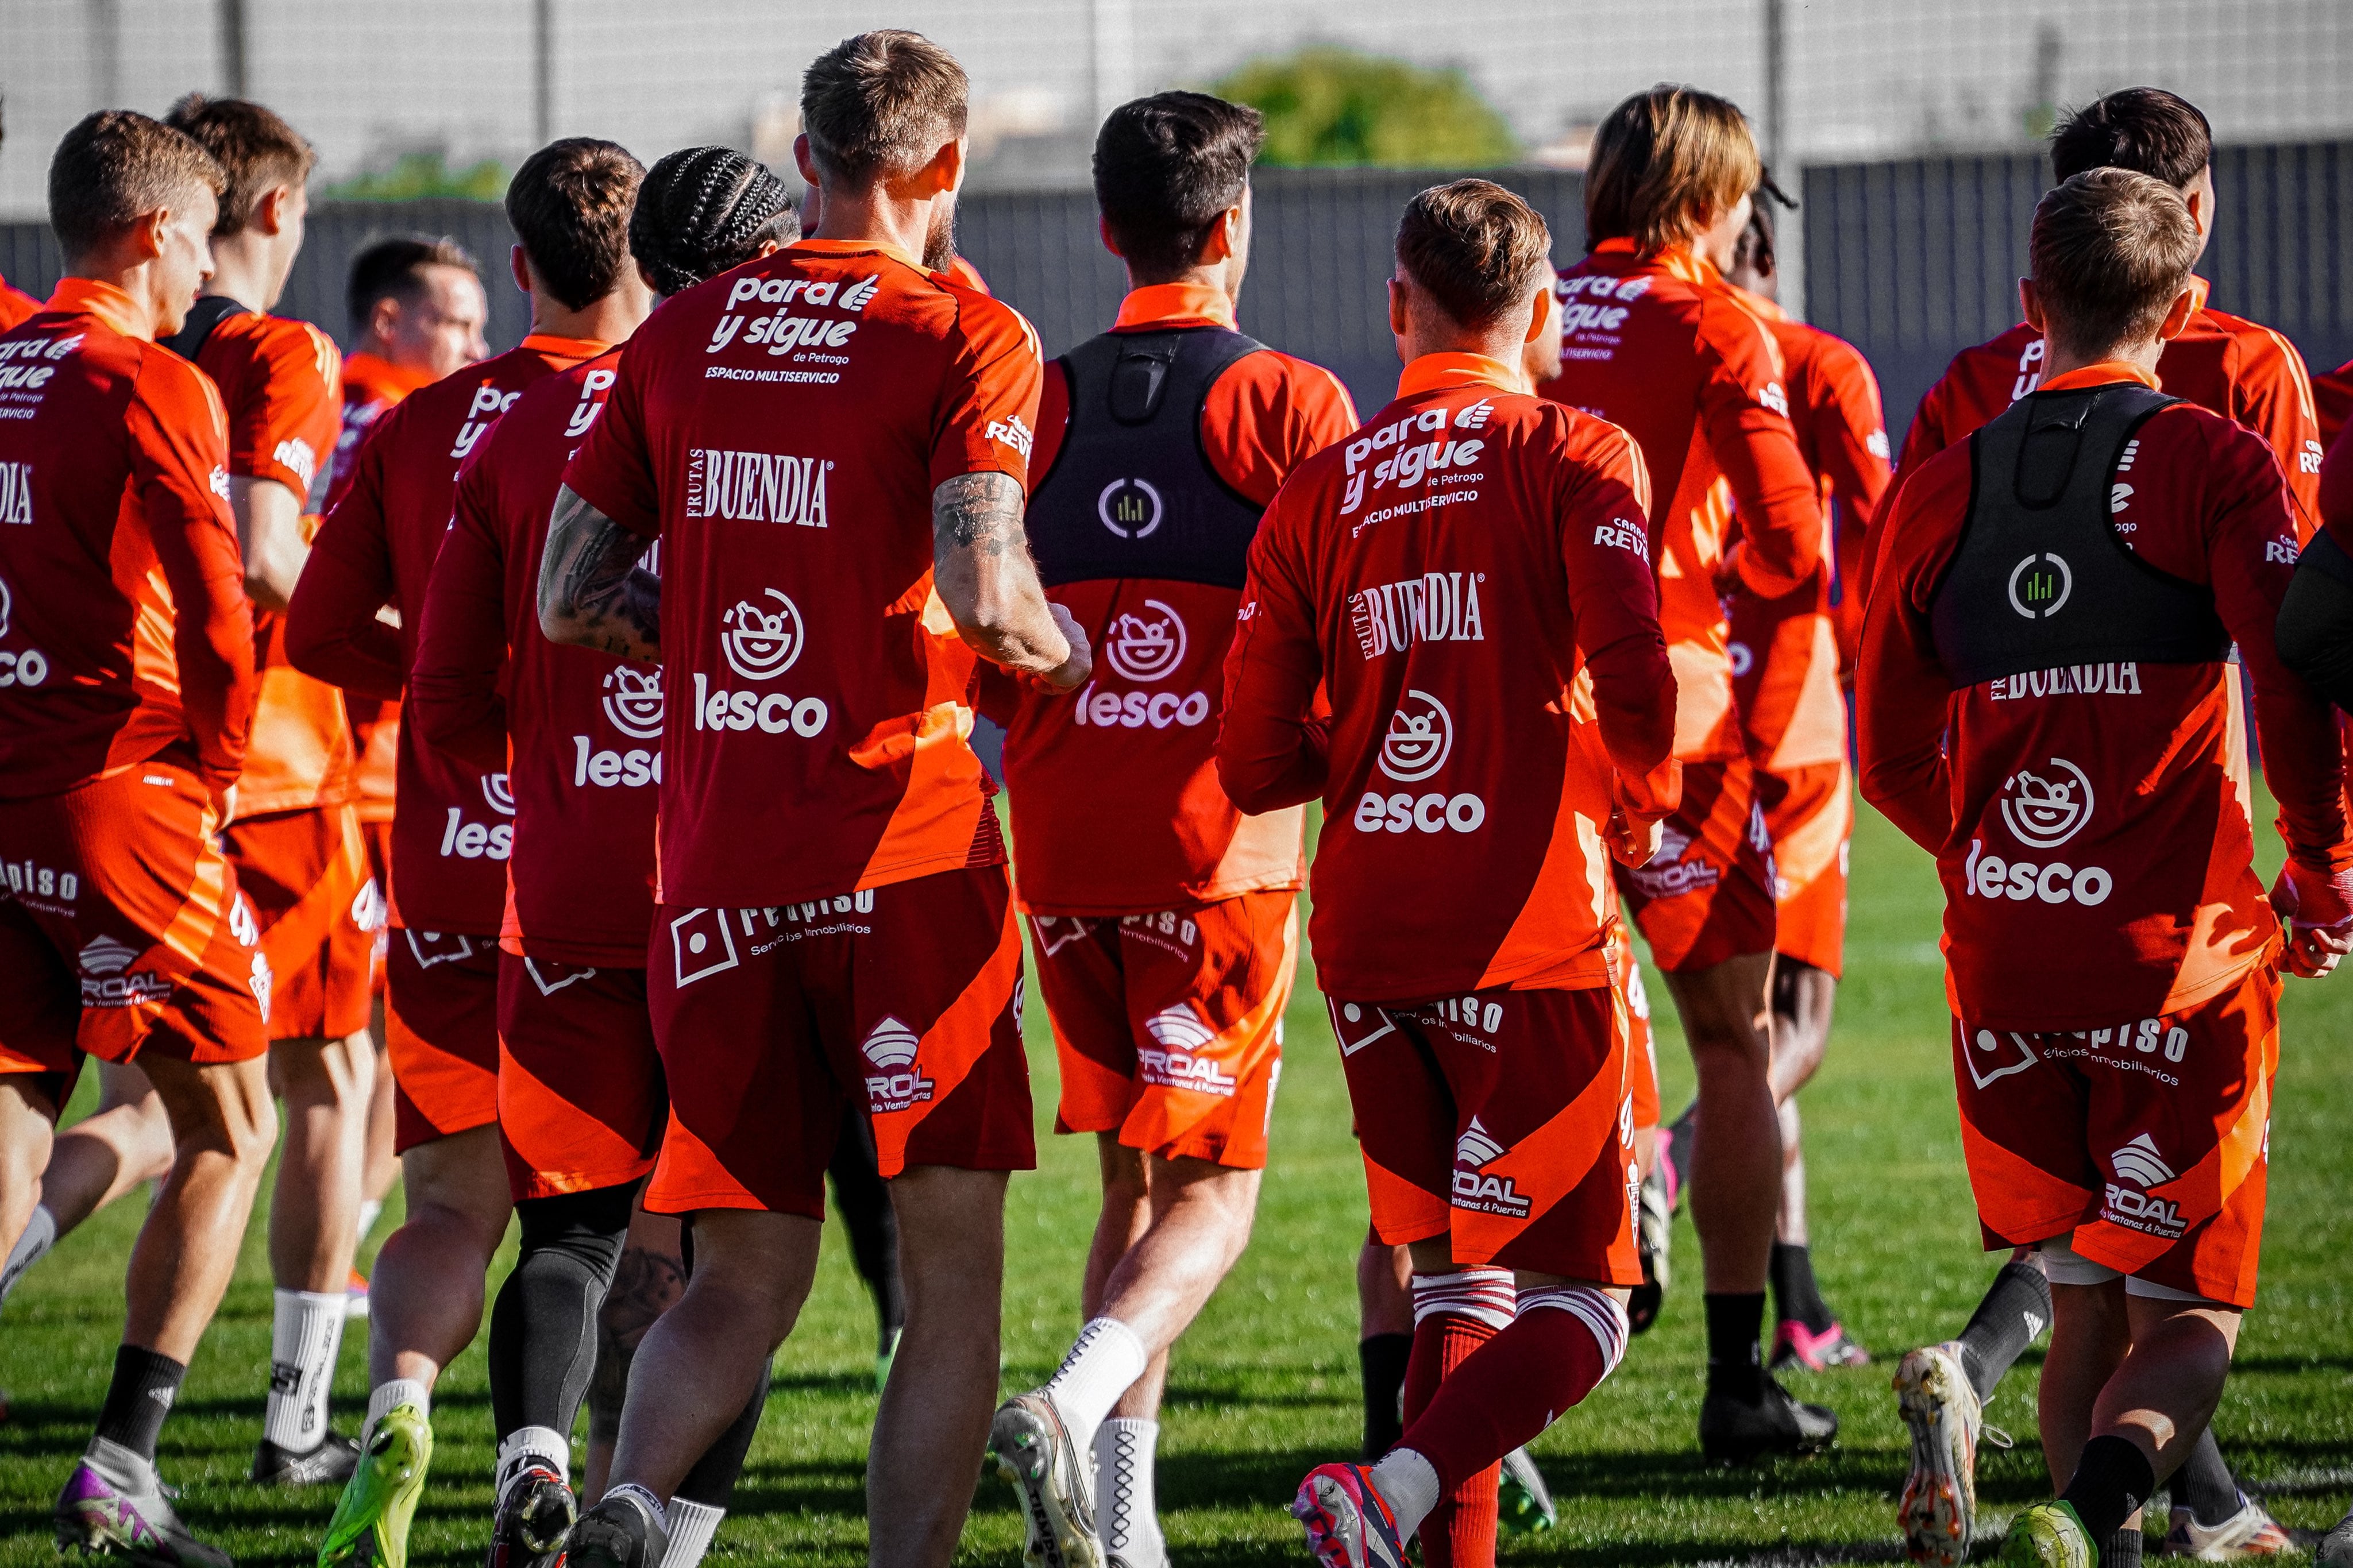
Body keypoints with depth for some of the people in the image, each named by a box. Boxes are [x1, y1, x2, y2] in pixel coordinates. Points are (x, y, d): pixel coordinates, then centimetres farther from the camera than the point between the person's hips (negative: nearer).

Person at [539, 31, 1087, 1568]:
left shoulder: (679, 336, 10)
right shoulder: (965, 339, -5)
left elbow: (572, 596, 11)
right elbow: (985, 596, -17)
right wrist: (1064, 651, 3)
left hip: (713, 858, 4)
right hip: (905, 848, -4)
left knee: (746, 1279, 10)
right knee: (952, 1273, 6)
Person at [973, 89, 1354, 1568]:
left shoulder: (1035, 406, 6)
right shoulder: (1291, 403, -4)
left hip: (1060, 841, 4)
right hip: (1220, 843, -4)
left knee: (1133, 1181, 15)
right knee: (1211, 1194, 0)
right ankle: (1072, 1406, -25)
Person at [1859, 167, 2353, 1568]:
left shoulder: (1944, 490, 8)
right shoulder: (2214, 464, -5)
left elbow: (1893, 757, 12)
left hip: (2005, 955, 4)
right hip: (2178, 952, -4)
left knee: (2085, 1306, 16)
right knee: (2189, 1322, 2)